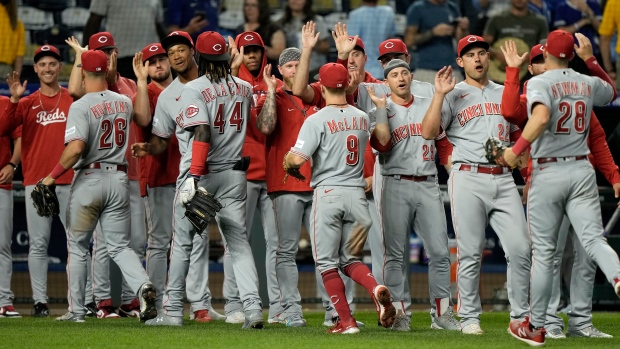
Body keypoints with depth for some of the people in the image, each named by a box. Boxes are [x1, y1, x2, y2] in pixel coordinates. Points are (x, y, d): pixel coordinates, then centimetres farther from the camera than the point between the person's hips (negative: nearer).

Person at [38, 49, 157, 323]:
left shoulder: (81, 107, -13)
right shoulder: (124, 103, 5)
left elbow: (76, 147, -25)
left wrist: (53, 176, -15)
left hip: (88, 179, -4)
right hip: (119, 179, 4)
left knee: (77, 248, 9)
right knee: (119, 246, 8)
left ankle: (76, 310, 12)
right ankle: (143, 285, -19)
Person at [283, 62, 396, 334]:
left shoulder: (318, 120, -9)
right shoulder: (362, 118, 9)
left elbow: (297, 158, -16)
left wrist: (287, 161, 5)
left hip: (328, 192, -5)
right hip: (357, 193, 5)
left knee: (327, 262, 5)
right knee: (350, 259, 14)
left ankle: (346, 320, -2)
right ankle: (376, 289, -15)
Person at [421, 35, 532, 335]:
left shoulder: (504, 94, 19)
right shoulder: (453, 95, 6)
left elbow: (519, 136, 24)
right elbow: (428, 133, -6)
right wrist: (439, 95, -12)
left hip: (503, 179, 3)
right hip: (468, 178, -3)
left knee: (520, 248, -5)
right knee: (470, 253, -4)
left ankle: (520, 317, 2)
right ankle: (469, 318, 4)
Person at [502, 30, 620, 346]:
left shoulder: (539, 82, -7)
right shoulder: (589, 83, 8)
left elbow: (541, 117, -28)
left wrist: (516, 150, -19)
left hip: (547, 172, -3)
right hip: (582, 170, 3)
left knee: (543, 252, 5)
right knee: (594, 239, -5)